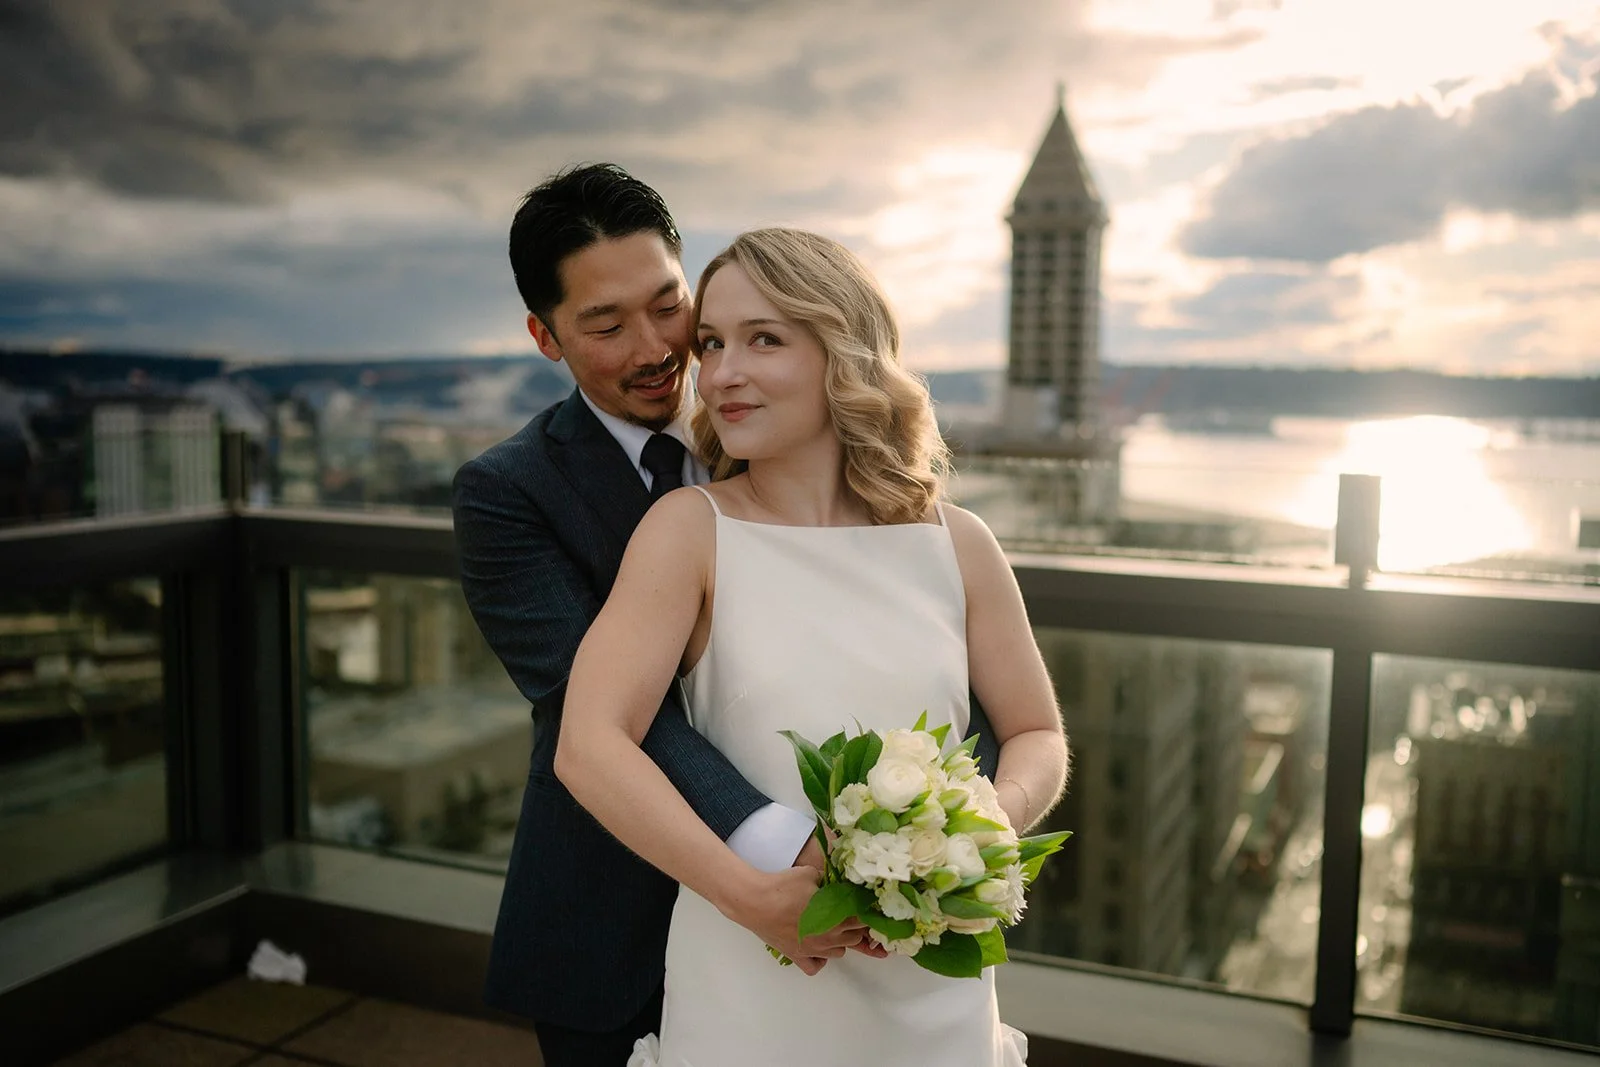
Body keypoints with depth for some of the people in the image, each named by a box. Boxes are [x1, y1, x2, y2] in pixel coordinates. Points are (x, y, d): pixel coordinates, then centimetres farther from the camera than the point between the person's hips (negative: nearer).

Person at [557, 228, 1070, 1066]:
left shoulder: (957, 544, -2)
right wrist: (757, 898, -24)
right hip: (748, 991, -2)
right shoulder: (690, 529, -9)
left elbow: (1038, 737, 6)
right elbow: (588, 746, -18)